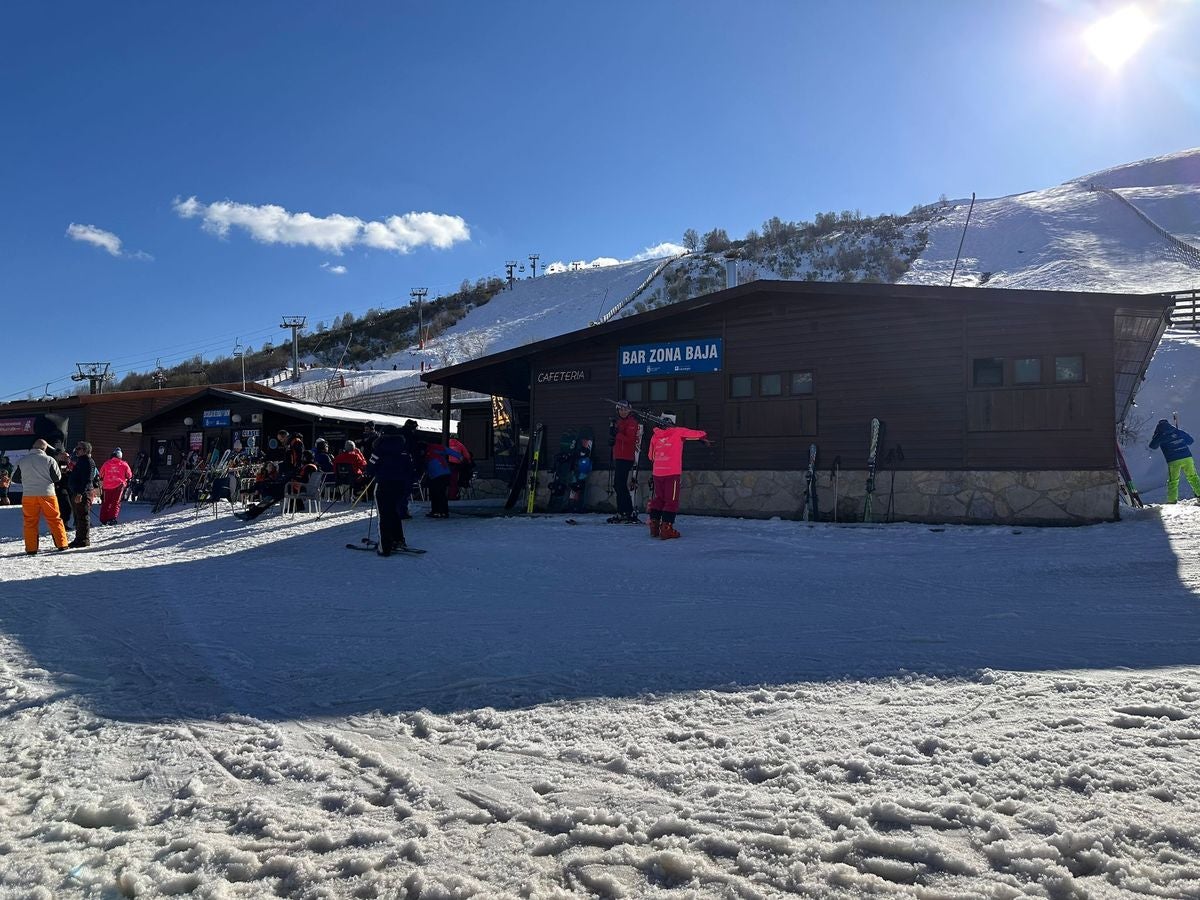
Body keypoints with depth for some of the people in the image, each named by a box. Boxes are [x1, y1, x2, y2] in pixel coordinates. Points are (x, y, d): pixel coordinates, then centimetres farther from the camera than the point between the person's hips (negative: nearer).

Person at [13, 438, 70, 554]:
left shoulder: (22, 461, 4)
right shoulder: (49, 460, -6)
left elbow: (15, 478, 11)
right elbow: (56, 477, -5)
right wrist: (59, 470, 14)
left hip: (28, 495, 2)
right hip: (47, 494, -2)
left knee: (30, 522, 8)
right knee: (55, 520, 7)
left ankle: (31, 548, 6)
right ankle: (61, 544, 8)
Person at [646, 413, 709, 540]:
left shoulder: (655, 436, 10)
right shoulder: (678, 432, 0)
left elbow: (651, 456, 18)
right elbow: (699, 434, 5)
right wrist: (704, 437, 27)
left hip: (657, 473, 5)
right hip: (672, 473, -5)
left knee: (659, 498, 17)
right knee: (671, 501, 1)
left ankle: (654, 527, 16)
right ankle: (666, 529, -4)